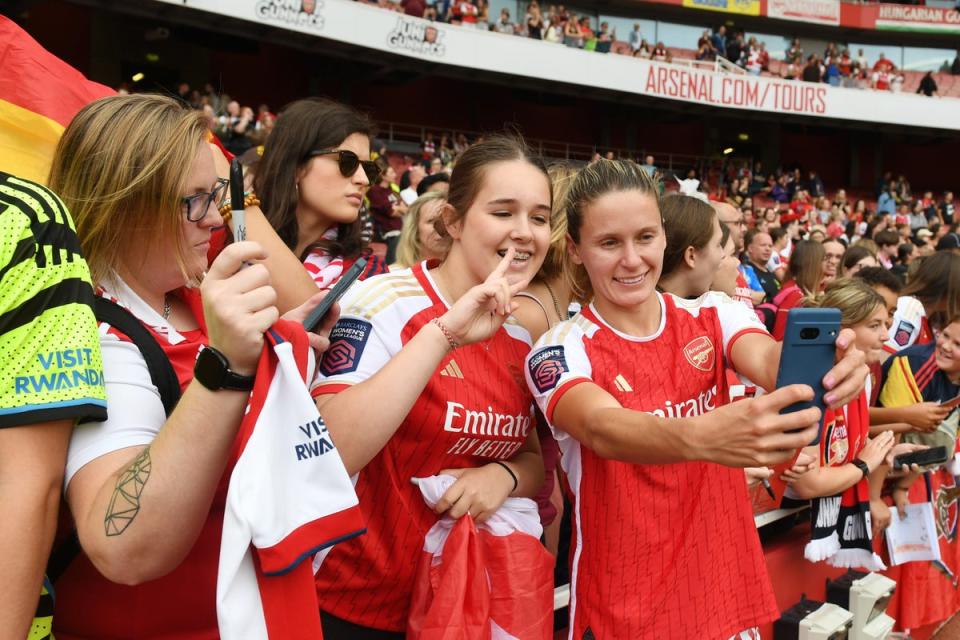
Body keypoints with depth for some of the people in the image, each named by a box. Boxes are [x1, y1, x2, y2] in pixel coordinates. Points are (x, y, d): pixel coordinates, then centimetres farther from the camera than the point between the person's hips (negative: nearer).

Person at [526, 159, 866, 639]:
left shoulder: (714, 317, -2)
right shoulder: (559, 351, -12)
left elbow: (766, 360, -22)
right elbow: (604, 430, -32)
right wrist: (700, 437, -51)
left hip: (726, 584, 3)